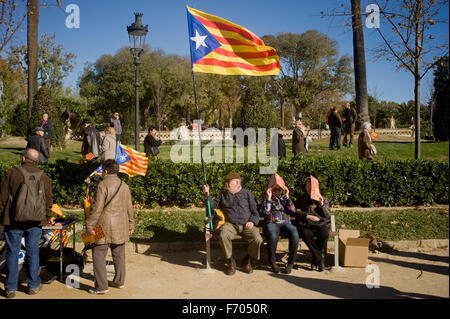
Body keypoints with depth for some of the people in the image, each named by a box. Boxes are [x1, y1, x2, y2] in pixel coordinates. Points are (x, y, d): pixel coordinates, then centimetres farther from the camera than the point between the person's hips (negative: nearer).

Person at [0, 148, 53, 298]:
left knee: (12, 253, 7)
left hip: (13, 221, -2)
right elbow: (48, 200, 9)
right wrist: (46, 218, 22)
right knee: (33, 252, 10)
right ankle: (33, 285, 18)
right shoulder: (44, 177, 3)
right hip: (36, 222, 2)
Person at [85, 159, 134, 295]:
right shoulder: (124, 186, 8)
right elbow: (129, 208, 13)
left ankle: (101, 286, 2)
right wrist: (130, 225, 21)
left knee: (99, 255, 2)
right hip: (121, 227, 7)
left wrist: (90, 225, -8)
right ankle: (119, 281, 27)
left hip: (105, 227, -6)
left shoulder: (103, 185, -12)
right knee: (119, 254, 16)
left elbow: (97, 208, -15)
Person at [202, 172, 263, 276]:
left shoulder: (247, 194, 10)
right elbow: (214, 205, 16)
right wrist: (207, 194, 5)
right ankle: (231, 261, -9)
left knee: (257, 239, -27)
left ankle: (247, 259, 4)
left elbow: (255, 211, 9)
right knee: (223, 236, -33)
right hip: (230, 224, 1)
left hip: (246, 225, -1)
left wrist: (252, 221, -9)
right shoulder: (223, 194, 18)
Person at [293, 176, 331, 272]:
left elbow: (328, 216, 6)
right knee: (305, 234, -35)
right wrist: (308, 216, -10)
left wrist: (321, 204, -7)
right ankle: (320, 260, -20)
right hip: (305, 224, 0)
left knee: (324, 234, -33)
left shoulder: (323, 199, 17)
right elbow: (296, 212, 3)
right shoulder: (301, 199, 16)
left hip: (320, 224, 1)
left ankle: (315, 260, -12)